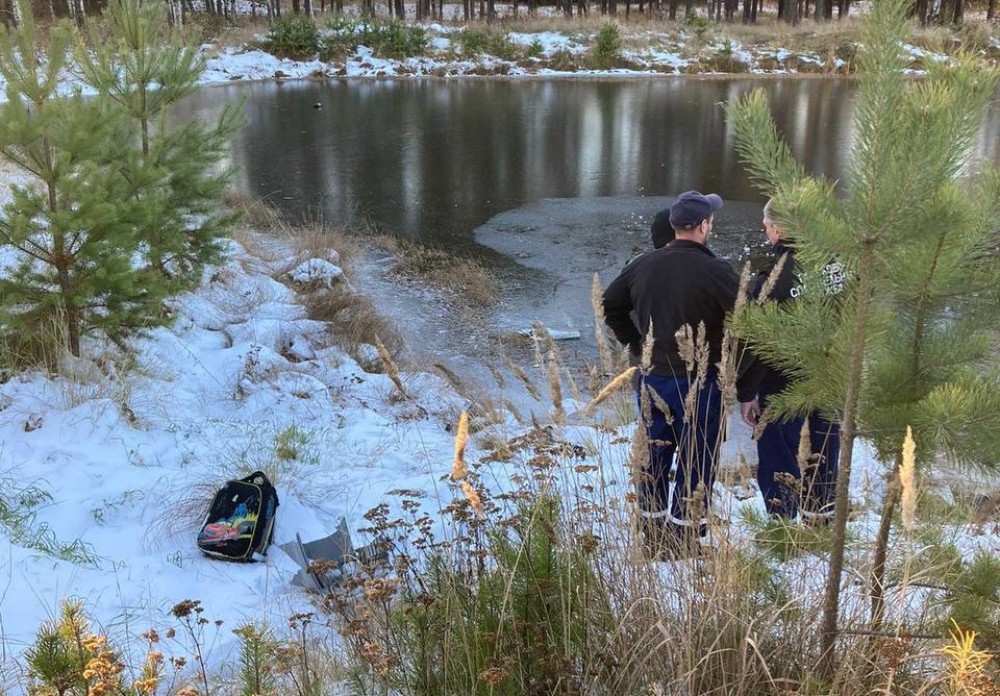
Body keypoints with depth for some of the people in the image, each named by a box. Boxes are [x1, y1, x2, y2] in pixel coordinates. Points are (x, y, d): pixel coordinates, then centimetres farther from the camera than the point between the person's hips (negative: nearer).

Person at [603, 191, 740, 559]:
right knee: (696, 465, 4)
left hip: (652, 380, 6)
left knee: (654, 460, 15)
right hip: (698, 383, -5)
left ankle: (652, 541, 26)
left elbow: (610, 304, 14)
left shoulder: (643, 265, 2)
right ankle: (683, 547, 9)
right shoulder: (712, 270, -17)